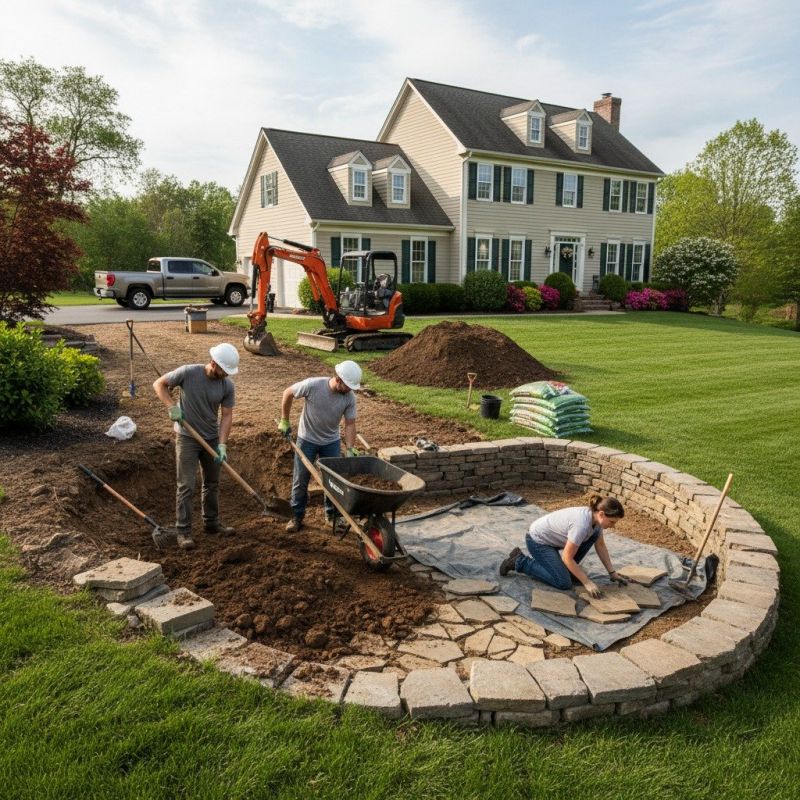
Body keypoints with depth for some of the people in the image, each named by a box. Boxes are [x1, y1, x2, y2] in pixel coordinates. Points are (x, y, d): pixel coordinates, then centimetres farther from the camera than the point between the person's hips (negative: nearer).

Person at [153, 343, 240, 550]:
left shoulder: (227, 386, -9)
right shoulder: (188, 372, -18)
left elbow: (226, 416, -7)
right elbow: (159, 384, -7)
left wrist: (222, 444, -16)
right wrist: (172, 407, -20)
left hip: (212, 439, 4)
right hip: (187, 438, -4)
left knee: (212, 483, 15)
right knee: (186, 486, -3)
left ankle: (211, 522, 31)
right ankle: (183, 531, 6)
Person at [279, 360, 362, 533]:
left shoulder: (349, 397, -18)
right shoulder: (312, 385, -28)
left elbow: (350, 424, -10)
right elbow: (288, 393, -12)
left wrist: (350, 449, -20)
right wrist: (284, 421, -6)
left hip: (331, 442, 2)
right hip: (307, 439, -2)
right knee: (300, 480, 6)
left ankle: (332, 513, 26)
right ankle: (297, 515, 22)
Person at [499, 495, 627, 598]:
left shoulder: (596, 517, -8)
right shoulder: (582, 524, -34)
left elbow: (600, 545, 8)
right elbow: (567, 557, -28)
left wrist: (612, 572, 4)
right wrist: (587, 582, -22)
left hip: (552, 537, 9)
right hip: (537, 540, -9)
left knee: (595, 534, -3)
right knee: (564, 583, -13)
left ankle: (568, 568, 10)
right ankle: (520, 562, -1)